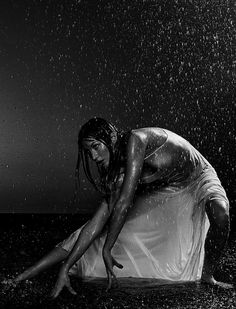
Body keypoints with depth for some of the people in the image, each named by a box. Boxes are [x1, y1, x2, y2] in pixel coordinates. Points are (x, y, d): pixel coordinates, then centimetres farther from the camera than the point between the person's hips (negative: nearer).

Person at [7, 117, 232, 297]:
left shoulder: (136, 140, -35)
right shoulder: (119, 172, -14)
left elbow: (125, 200, -37)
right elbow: (98, 221, -15)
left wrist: (107, 249, -30)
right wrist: (65, 268, -19)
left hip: (197, 181, -5)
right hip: (162, 194, 5)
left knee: (220, 214, -40)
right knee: (106, 226, -7)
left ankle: (207, 275, -14)